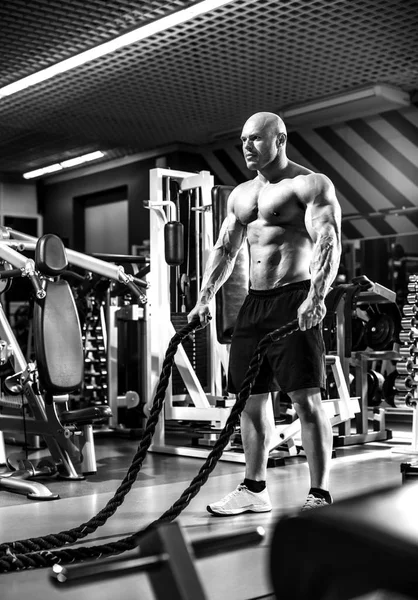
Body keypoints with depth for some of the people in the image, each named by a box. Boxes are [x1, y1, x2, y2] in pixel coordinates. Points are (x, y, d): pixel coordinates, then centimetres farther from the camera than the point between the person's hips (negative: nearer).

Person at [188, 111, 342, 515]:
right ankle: (253, 490, 20)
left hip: (295, 301, -7)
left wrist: (316, 297, -30)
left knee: (306, 399, -9)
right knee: (251, 398, 9)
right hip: (254, 302, 7)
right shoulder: (240, 194, 18)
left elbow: (328, 243, -16)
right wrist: (204, 299, 7)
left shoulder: (310, 185, -5)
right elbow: (224, 249, 18)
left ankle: (320, 495, -3)